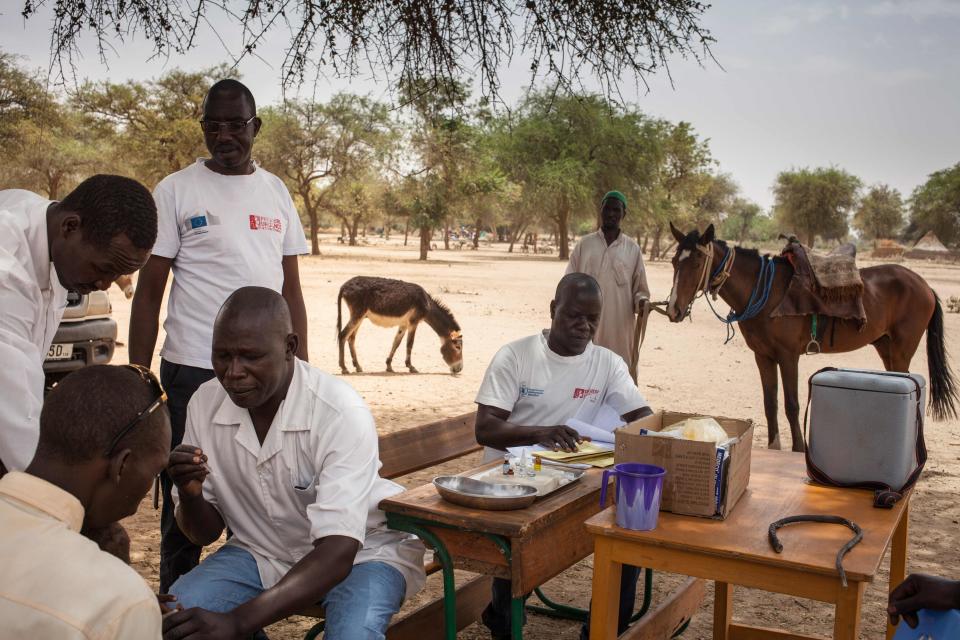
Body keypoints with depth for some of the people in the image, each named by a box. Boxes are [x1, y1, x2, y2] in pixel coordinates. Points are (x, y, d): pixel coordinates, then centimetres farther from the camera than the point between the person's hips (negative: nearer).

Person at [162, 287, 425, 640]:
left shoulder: (341, 412, -28)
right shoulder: (204, 404, -10)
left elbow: (337, 552, -34)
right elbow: (205, 533, 0)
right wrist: (190, 494, -24)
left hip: (358, 553, -4)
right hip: (261, 552, 5)